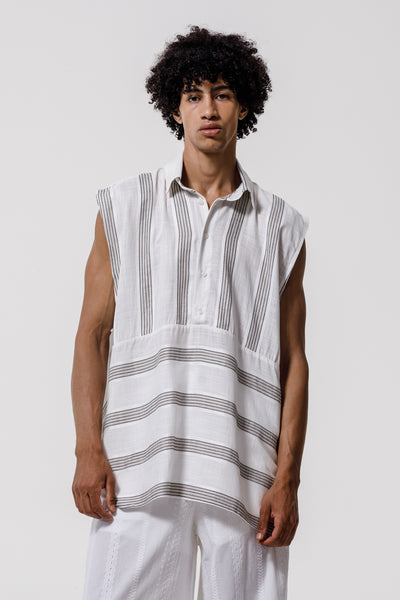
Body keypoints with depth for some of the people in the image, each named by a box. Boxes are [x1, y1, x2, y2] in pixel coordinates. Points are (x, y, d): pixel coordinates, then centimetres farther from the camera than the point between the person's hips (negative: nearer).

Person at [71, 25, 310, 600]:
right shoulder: (126, 206, 10)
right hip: (139, 466, 0)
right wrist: (89, 450, -3)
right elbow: (92, 333, 7)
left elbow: (292, 361, 8)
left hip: (244, 473, 1)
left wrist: (287, 479, 0)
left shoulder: (280, 226, 11)